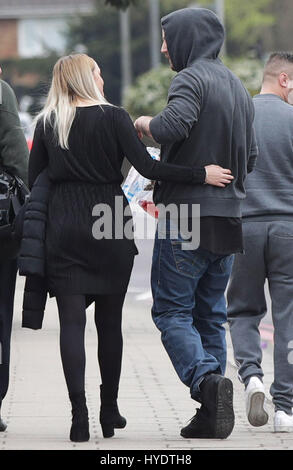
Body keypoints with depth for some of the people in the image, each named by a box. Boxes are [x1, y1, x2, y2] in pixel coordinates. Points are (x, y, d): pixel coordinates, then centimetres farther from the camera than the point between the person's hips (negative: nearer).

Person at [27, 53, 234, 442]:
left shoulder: (47, 123, 5)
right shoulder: (113, 117, -4)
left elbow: (34, 180, 6)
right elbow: (147, 168, -14)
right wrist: (202, 175, -12)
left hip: (64, 230, 1)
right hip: (110, 227, -1)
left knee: (71, 320, -2)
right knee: (109, 320, 10)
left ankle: (79, 413, -14)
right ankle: (109, 411, 16)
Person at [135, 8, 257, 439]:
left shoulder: (191, 78, -10)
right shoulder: (238, 88, 17)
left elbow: (174, 125, -28)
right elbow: (249, 157, 22)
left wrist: (145, 124, -8)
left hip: (188, 213, -8)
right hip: (228, 217, 8)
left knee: (172, 311, -2)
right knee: (211, 314, 11)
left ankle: (206, 378, -23)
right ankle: (212, 412, 6)